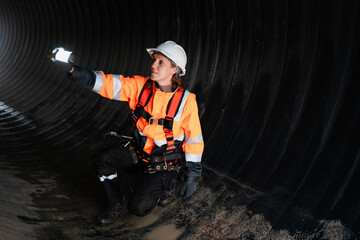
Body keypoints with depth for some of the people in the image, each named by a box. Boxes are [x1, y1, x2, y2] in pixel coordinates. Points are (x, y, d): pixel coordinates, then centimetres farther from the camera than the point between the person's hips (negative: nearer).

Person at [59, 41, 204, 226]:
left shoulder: (186, 101, -17)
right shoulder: (140, 86, -9)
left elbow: (194, 140, -11)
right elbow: (111, 84, -20)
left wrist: (192, 176, -8)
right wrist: (77, 71, -38)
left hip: (164, 161, -4)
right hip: (139, 150, 4)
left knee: (139, 207, -17)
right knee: (101, 159, -18)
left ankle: (167, 184, 14)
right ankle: (115, 204, 5)